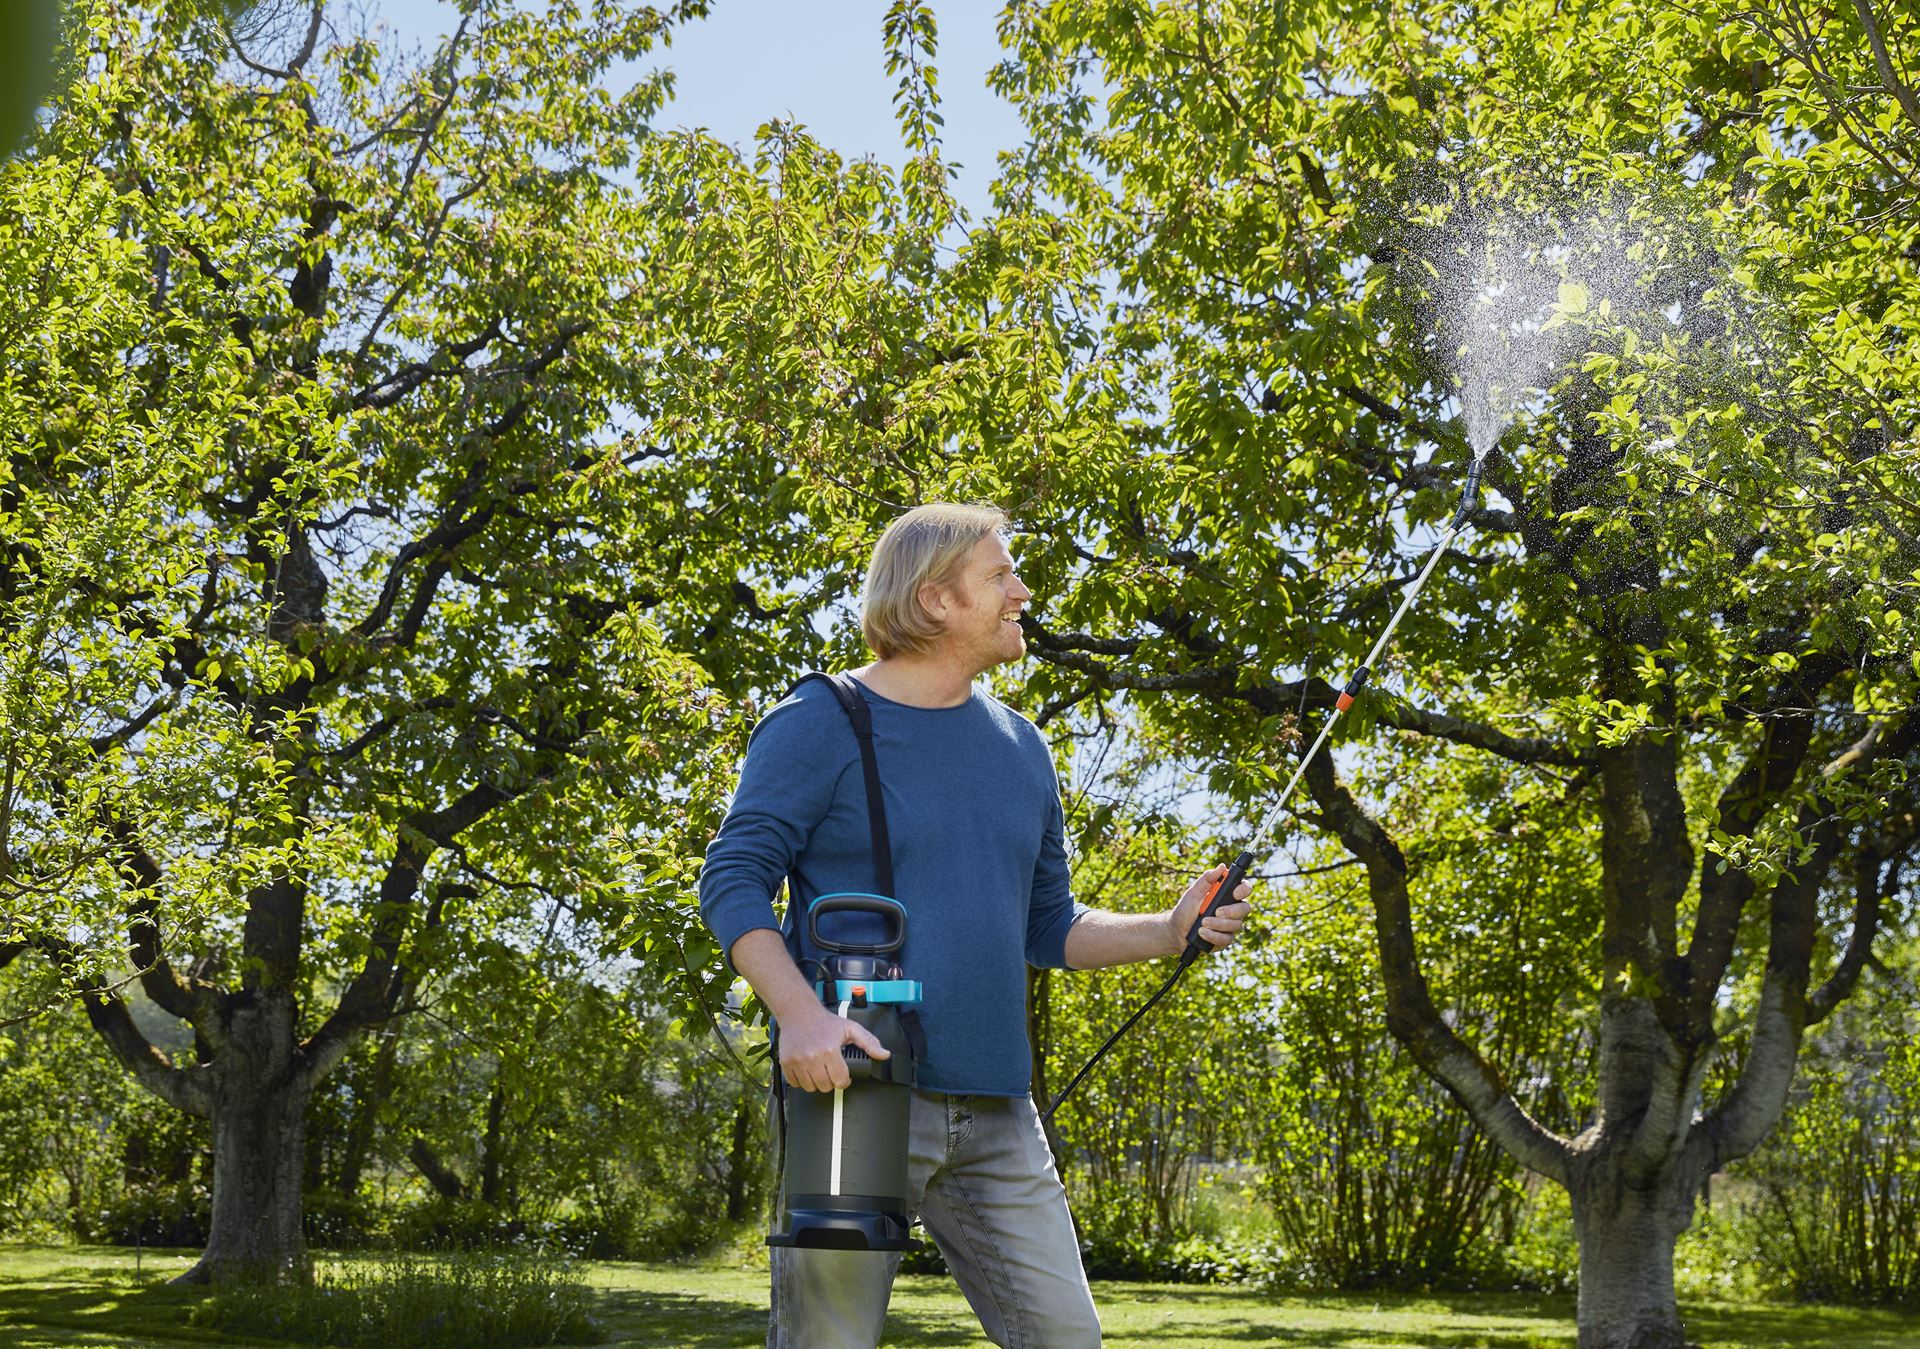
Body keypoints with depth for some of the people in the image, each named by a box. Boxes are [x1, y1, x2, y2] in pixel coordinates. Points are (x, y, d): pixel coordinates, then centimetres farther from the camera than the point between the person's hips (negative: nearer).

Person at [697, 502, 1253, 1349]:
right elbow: (732, 882, -8)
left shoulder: (1020, 747, 17)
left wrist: (1169, 932, 4)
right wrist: (798, 1011, -23)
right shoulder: (820, 724, -2)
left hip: (995, 1114, 6)